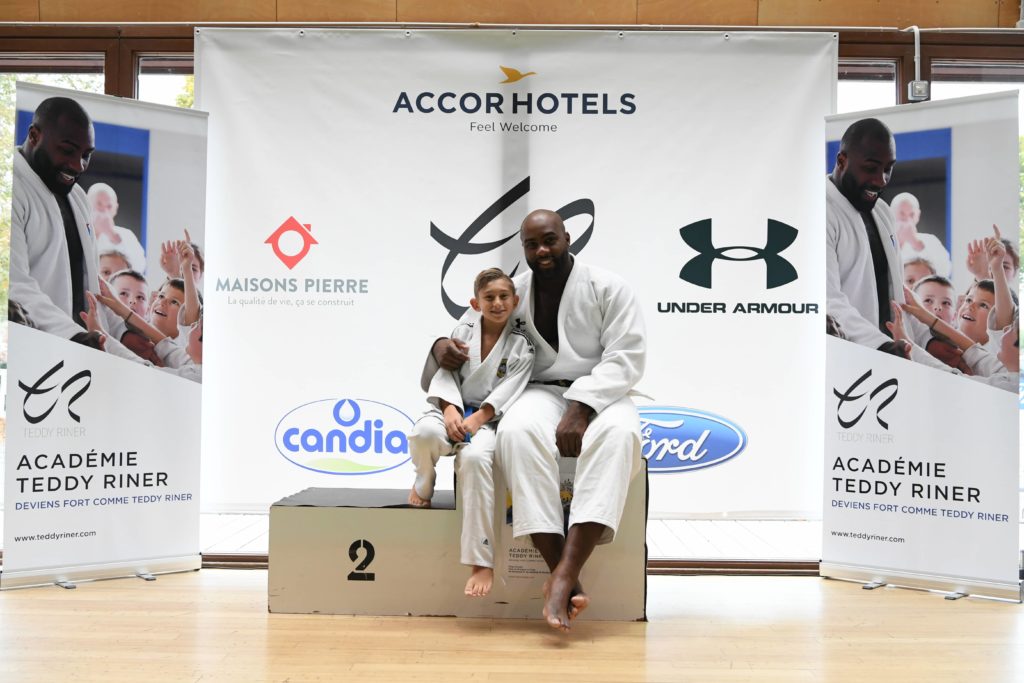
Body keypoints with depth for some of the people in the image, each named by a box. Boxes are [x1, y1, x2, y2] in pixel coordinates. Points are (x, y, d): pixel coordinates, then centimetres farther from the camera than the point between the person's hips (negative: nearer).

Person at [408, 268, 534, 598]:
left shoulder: (522, 345, 4)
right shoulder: (462, 333, 10)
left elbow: (511, 387, -6)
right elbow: (445, 374, 1)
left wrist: (479, 417, -19)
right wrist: (450, 409, -18)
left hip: (492, 419, -2)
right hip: (455, 411, 2)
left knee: (475, 457, -37)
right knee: (424, 432, -36)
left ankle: (482, 562, -30)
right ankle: (424, 485, 3)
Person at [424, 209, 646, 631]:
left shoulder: (608, 288, -1)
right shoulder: (514, 293, 9)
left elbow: (627, 357, -9)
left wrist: (581, 408, -22)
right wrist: (442, 344, -5)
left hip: (600, 395, -1)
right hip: (542, 394, 2)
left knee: (617, 434, -39)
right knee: (518, 431, -36)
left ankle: (564, 574, -45)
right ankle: (567, 581, -40)